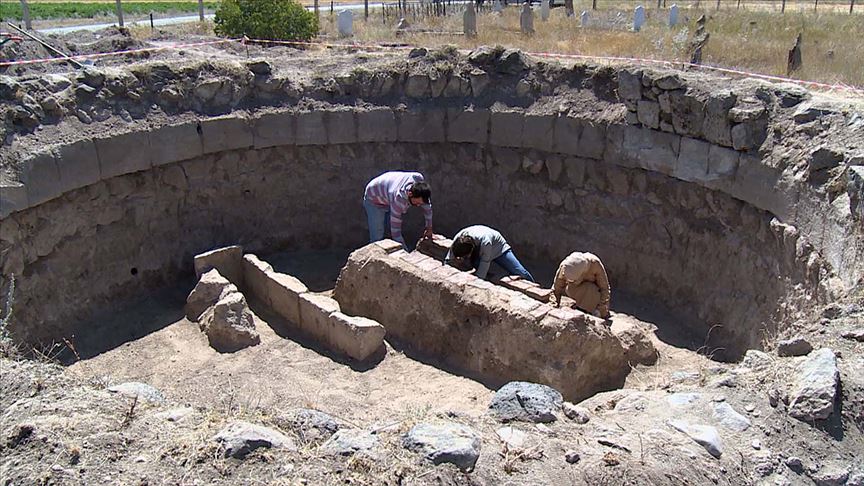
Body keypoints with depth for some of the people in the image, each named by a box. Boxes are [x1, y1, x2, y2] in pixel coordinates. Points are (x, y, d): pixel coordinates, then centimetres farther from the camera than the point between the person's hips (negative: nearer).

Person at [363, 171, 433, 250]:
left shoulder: (419, 181, -26)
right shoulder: (398, 199, -43)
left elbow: (427, 205, -6)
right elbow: (395, 230, -38)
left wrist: (429, 228, 1)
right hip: (374, 200, -6)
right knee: (377, 240, -14)